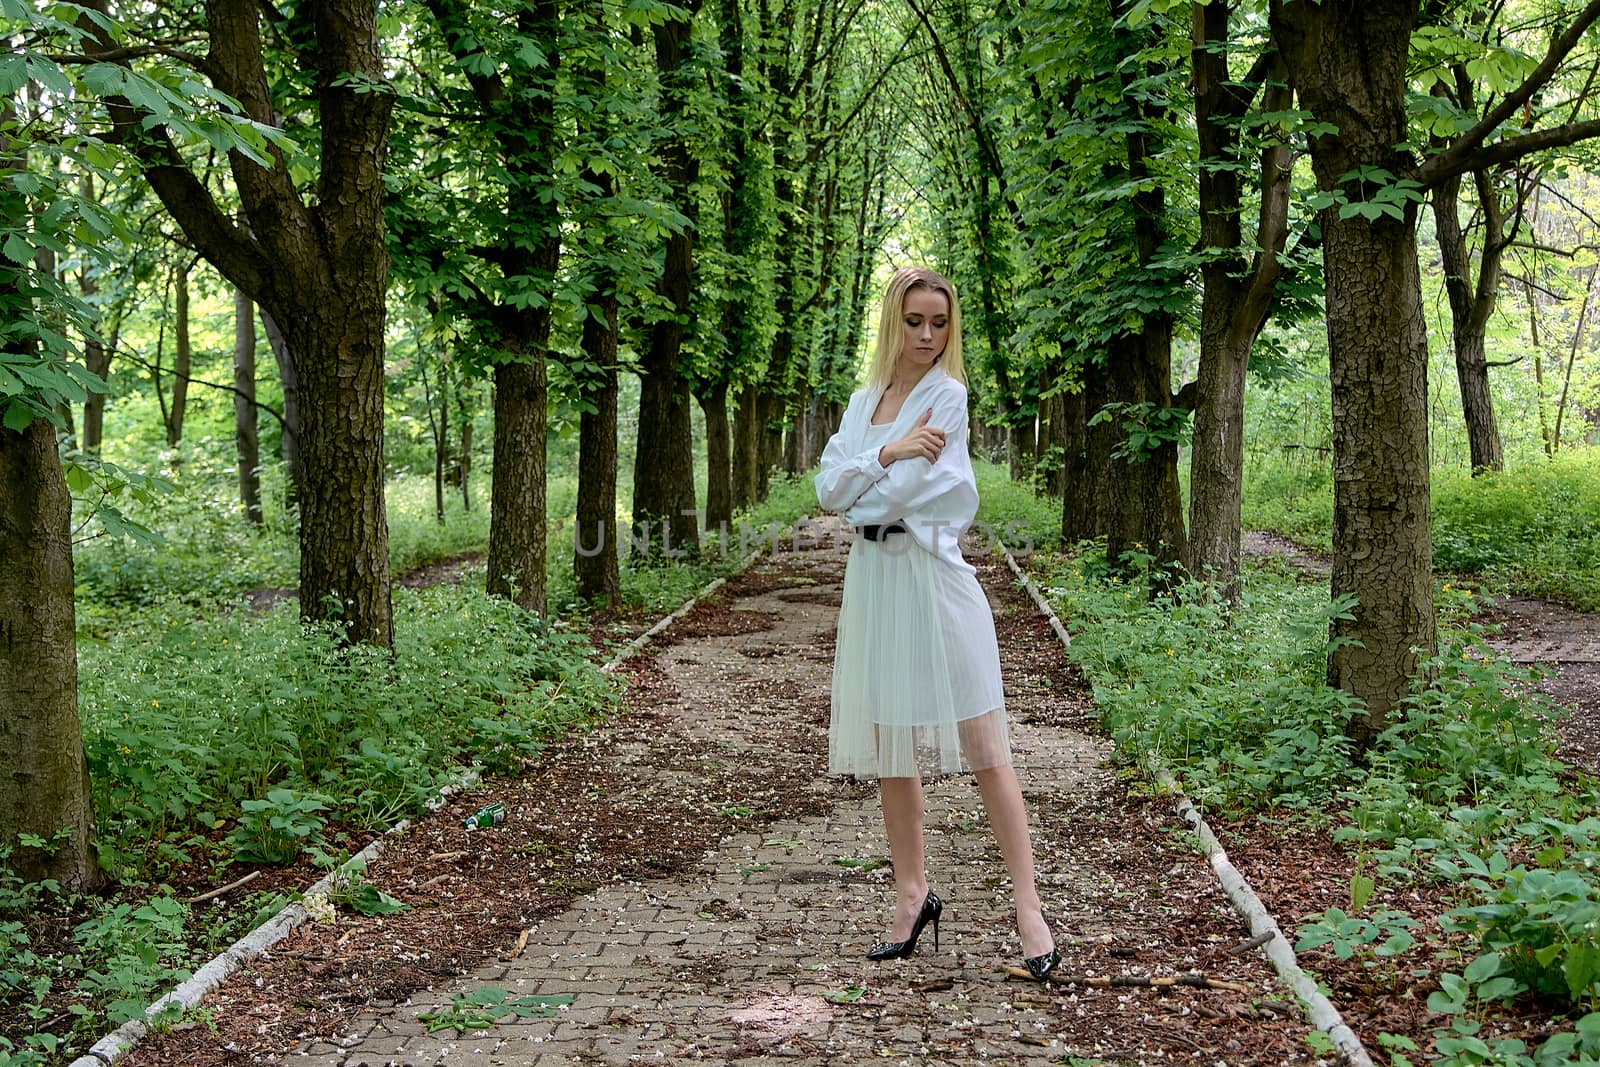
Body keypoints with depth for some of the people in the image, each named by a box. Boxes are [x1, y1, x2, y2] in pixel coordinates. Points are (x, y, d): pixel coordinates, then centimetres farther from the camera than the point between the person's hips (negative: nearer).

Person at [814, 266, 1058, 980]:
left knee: (984, 746, -6)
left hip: (934, 575, -6)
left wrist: (855, 493, 5)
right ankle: (912, 895, 23)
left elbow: (895, 494, -13)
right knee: (889, 749, 11)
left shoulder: (946, 394, -5)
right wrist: (888, 452, -11)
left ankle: (1028, 908, -2)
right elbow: (828, 491, 2)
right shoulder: (864, 402, 14)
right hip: (874, 577, 6)